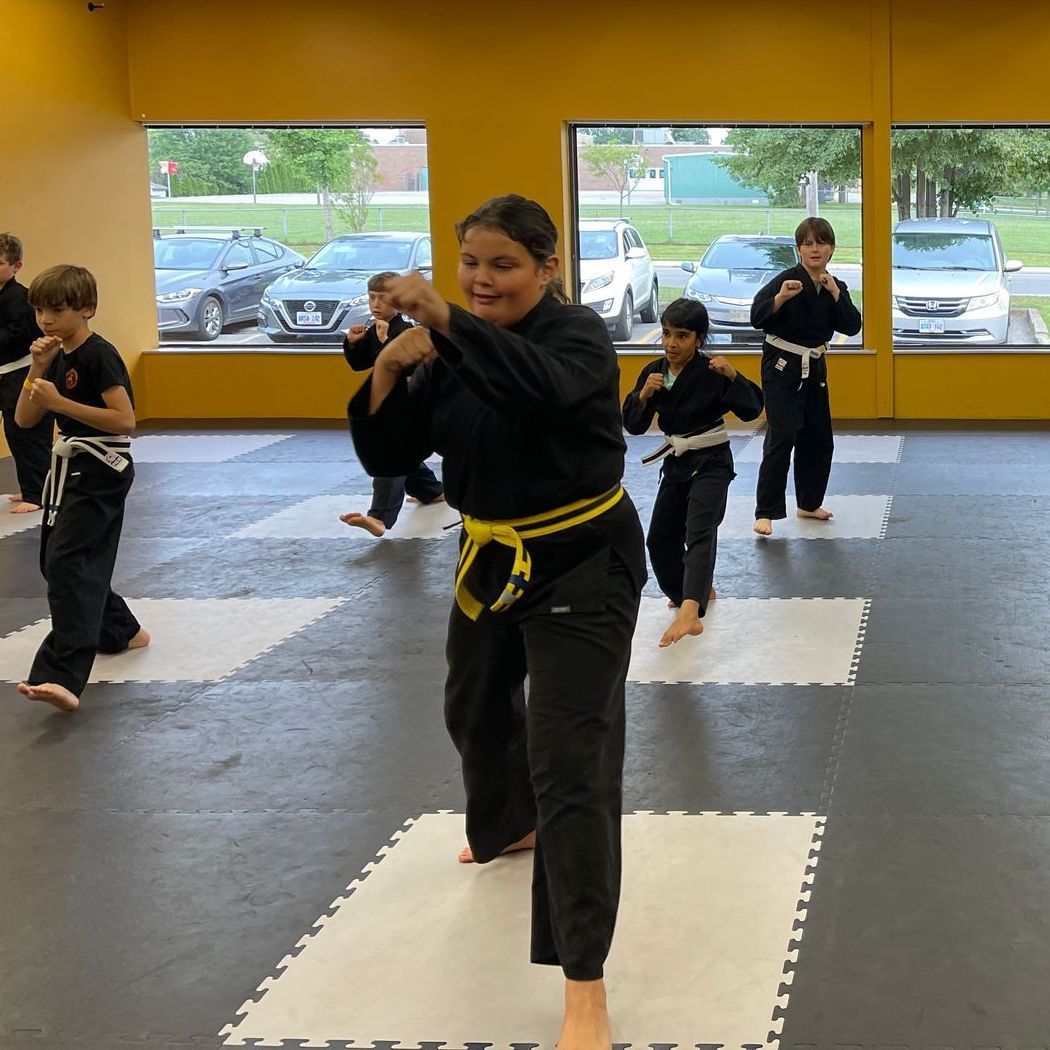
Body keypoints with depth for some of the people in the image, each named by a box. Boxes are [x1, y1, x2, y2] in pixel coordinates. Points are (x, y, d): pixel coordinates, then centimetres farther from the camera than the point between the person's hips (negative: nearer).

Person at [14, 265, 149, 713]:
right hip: (70, 468, 10)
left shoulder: (99, 356, -15)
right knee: (56, 561, 18)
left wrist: (59, 402, -23)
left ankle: (63, 676, -30)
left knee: (68, 562, -21)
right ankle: (121, 632, 39)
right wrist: (38, 369, -6)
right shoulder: (58, 357, 10)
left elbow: (125, 420, -22)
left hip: (100, 470, -10)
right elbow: (24, 420, 7)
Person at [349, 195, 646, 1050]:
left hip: (581, 565, -7)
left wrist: (445, 320, -50)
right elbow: (386, 456, -2)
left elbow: (545, 386, -41)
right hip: (494, 561, 7)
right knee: (476, 708, 28)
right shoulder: (456, 354, 2)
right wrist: (388, 371, -19)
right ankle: (510, 826, 62)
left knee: (570, 763, -14)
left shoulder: (579, 335, -16)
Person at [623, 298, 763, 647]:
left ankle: (689, 614, -40)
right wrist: (644, 395, -19)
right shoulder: (654, 372, -1)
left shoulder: (712, 373, -15)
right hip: (676, 462, 7)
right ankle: (695, 590, 39)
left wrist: (733, 376, -34)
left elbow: (751, 409, -20)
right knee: (660, 537, 13)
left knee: (699, 532, -24)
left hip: (711, 463, -7)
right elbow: (634, 425, 0)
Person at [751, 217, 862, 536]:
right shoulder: (787, 279, -13)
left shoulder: (836, 286, 4)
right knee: (782, 437, -15)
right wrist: (781, 297, -36)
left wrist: (835, 293, -16)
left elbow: (852, 326, -6)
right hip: (782, 366, -7)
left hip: (814, 367, 7)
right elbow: (757, 316, -20)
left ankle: (809, 503, 29)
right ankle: (765, 513, -13)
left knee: (818, 438, 12)